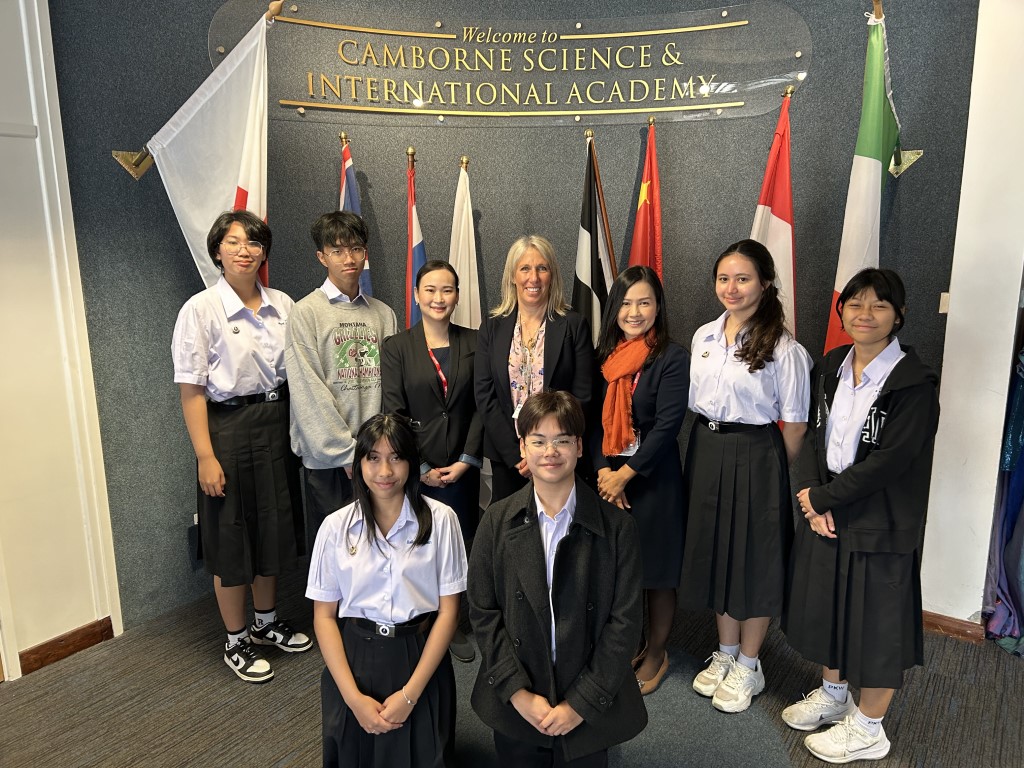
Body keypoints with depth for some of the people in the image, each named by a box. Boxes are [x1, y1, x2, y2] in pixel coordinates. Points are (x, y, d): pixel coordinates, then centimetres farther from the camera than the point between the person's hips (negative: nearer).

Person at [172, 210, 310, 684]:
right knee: (231, 537, 7)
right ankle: (236, 641, 27)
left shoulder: (282, 305, 2)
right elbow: (191, 390, -12)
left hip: (277, 422, 5)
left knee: (274, 527, 17)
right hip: (227, 426, -5)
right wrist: (205, 457, -15)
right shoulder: (201, 309, -11)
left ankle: (266, 622, 39)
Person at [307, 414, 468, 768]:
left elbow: (448, 610, -7)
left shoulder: (440, 519, -9)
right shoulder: (336, 526, -4)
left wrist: (410, 693, -11)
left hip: (421, 659, -1)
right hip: (354, 660, 2)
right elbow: (324, 615, -1)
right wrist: (353, 697, -9)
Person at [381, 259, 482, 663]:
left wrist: (467, 460, -6)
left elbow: (481, 406, 2)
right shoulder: (396, 347, -1)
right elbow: (393, 413, -5)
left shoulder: (473, 343, 4)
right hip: (414, 473, -1)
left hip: (462, 470, 2)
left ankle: (454, 627, 25)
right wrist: (422, 468, -8)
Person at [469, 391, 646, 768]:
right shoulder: (497, 521, -6)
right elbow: (483, 612, -4)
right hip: (514, 704, 1)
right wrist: (518, 693, -10)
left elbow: (624, 621, -9)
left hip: (590, 707, -1)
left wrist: (582, 703, -11)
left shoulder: (617, 526, -10)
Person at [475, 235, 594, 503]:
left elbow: (582, 397, -5)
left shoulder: (573, 326, -2)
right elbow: (484, 395, 0)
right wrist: (515, 454, -9)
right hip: (505, 454, 2)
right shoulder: (493, 327, 4)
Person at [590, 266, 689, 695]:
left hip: (653, 478, -4)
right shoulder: (605, 355, 6)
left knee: (657, 571, 8)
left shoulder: (672, 358, -10)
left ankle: (656, 654, 28)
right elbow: (594, 420, 5)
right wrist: (603, 470, -8)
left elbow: (667, 426, -16)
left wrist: (625, 474, -15)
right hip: (606, 478, 5)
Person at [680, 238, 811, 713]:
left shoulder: (782, 347, -13)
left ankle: (748, 667, 28)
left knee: (753, 560, 8)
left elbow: (794, 422, -9)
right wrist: (709, 449, 9)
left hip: (755, 456, -6)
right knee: (713, 552, 16)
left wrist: (772, 470, -4)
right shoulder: (704, 336, 5)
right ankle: (725, 654, 35)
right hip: (705, 452, 6)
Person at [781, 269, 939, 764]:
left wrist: (824, 497, -16)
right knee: (827, 607, 20)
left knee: (874, 621, 8)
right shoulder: (831, 367, 4)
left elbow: (890, 460, -21)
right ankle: (832, 695, 44)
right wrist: (810, 493, -11)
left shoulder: (914, 383, -16)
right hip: (826, 514, 6)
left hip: (880, 523, -6)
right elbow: (814, 434, 3)